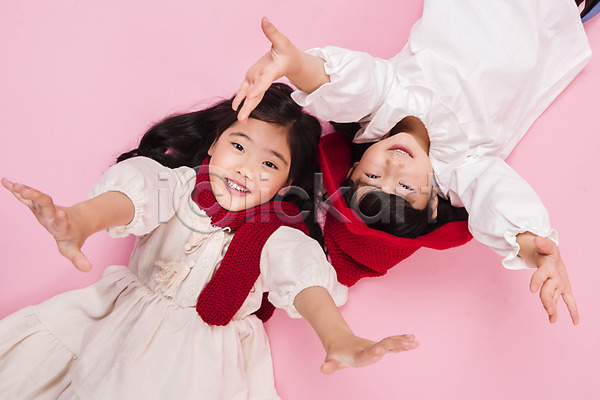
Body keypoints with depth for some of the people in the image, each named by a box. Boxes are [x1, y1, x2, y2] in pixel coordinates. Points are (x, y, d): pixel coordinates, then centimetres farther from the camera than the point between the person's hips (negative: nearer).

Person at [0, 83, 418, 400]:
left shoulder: (275, 236, -10)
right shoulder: (178, 184, -9)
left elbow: (303, 276, -27)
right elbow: (137, 192, -29)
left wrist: (337, 338, -48)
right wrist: (80, 221, -52)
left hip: (207, 343, -1)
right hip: (126, 313, 2)